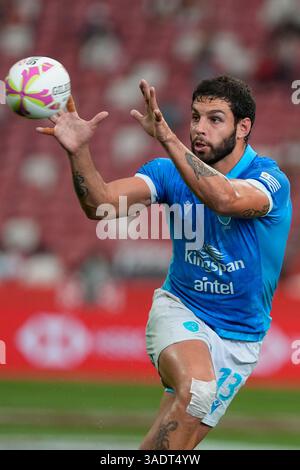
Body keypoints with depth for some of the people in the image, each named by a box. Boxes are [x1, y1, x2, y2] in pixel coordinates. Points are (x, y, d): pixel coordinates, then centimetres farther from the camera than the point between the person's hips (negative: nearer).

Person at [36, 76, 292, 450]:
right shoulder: (171, 171, -5)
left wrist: (167, 139, -50)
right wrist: (78, 151, -37)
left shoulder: (271, 179, -16)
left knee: (180, 438, -3)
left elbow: (226, 199, -40)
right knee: (194, 387, -32)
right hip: (179, 310, 0)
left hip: (238, 339, 0)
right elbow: (101, 204, -18)